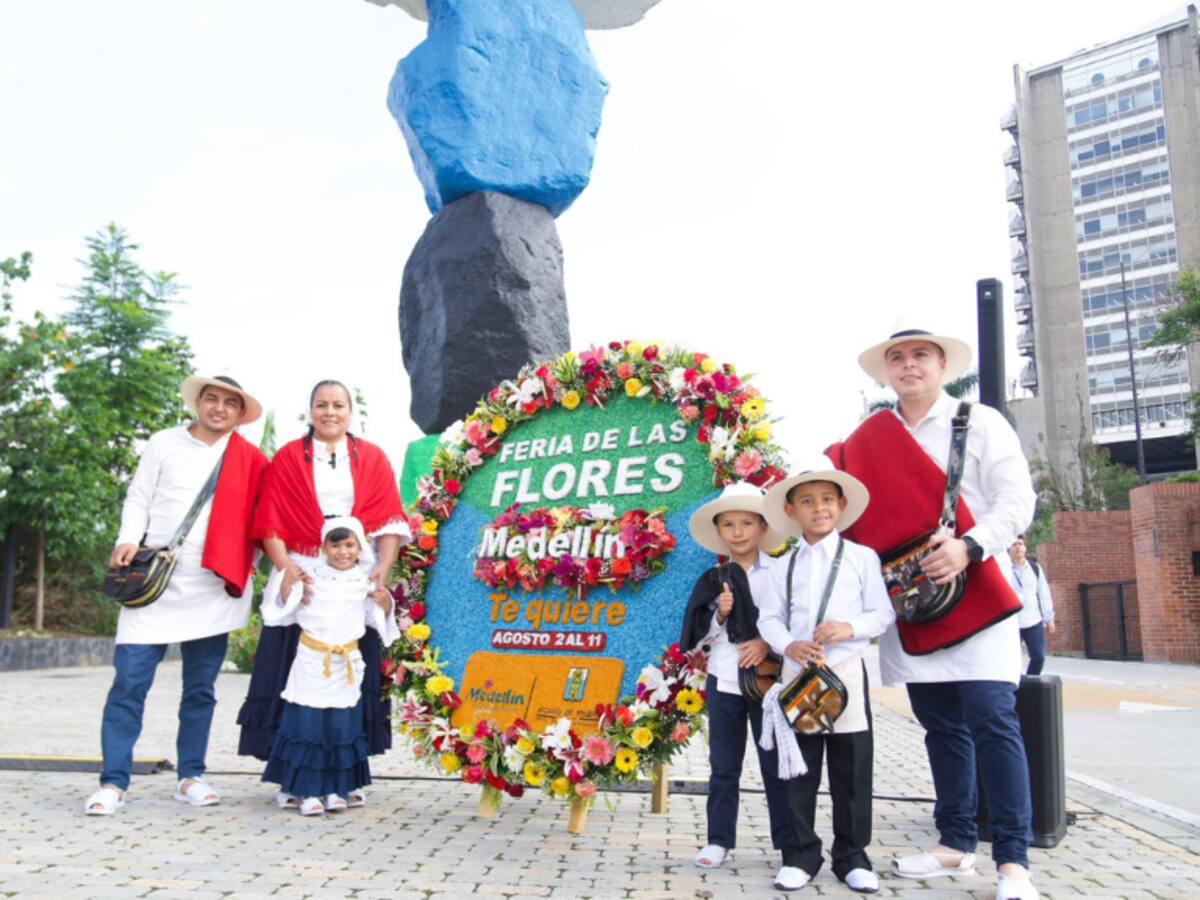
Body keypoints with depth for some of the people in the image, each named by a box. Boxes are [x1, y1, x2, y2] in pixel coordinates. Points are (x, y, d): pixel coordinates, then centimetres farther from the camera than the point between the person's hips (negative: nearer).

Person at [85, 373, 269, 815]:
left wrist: (247, 563, -1)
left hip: (212, 590, 1)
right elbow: (138, 499, 6)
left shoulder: (250, 459, 7)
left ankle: (191, 776, 17)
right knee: (129, 683, -4)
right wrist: (128, 540, -9)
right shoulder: (163, 444, 7)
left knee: (200, 689, 7)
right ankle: (113, 782, 3)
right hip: (155, 581, -1)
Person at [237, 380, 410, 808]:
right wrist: (285, 568, -15)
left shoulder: (372, 459, 11)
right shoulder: (287, 459, 9)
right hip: (302, 578, -1)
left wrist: (384, 567, -13)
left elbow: (389, 519, 2)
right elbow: (270, 522, 1)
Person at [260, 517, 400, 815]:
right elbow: (283, 609, 7)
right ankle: (308, 790, 7)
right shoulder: (309, 575, 2)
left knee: (342, 727, 3)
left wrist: (385, 603, -5)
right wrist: (288, 584, -7)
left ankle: (336, 789, 15)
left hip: (347, 665, 1)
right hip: (311, 663, -1)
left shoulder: (365, 582, 5)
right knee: (307, 724, -2)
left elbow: (377, 619, 14)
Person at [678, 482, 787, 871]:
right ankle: (719, 839, 18)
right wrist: (721, 614, -11)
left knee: (776, 763, 4)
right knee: (723, 765, 9)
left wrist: (768, 642, -20)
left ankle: (788, 842, 15)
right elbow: (701, 636, 6)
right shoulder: (713, 580, 7)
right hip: (723, 681, 3)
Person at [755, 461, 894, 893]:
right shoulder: (785, 565, 8)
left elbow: (883, 613, -1)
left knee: (852, 770, 5)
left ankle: (852, 856, 18)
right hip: (797, 674, 2)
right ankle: (801, 855, 18)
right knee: (799, 769, 7)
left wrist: (850, 627, -19)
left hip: (846, 672, -2)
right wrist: (789, 645, -14)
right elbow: (769, 617, 5)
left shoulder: (862, 557, 1)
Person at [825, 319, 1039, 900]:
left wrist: (968, 547, -20)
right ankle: (956, 845, 22)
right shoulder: (870, 440, 12)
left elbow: (1016, 499, -6)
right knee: (940, 724, 11)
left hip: (975, 593, -4)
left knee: (991, 719, -10)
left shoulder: (979, 423, 2)